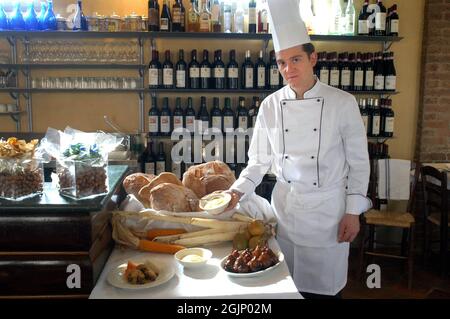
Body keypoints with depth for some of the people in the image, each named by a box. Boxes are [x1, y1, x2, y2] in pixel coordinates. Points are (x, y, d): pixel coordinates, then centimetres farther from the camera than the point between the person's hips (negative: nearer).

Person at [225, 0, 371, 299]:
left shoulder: (343, 103, -8)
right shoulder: (271, 106, -2)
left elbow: (358, 162, -3)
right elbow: (259, 161, 4)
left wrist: (353, 212, -5)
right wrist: (237, 193, -9)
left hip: (329, 209, -2)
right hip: (285, 207, 2)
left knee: (324, 287, 10)